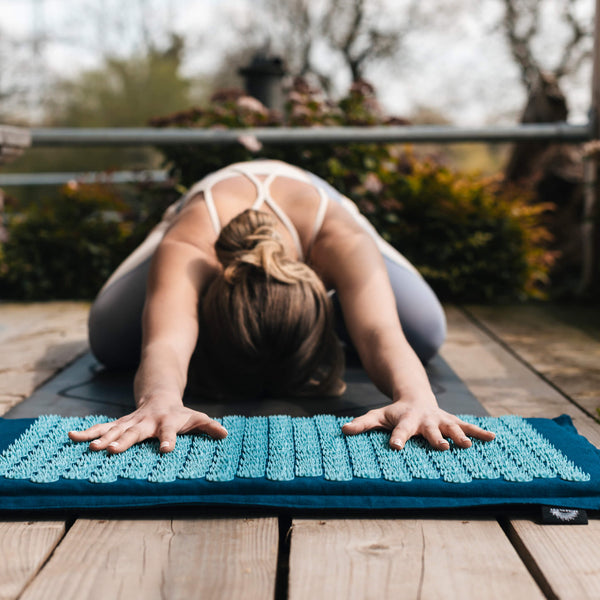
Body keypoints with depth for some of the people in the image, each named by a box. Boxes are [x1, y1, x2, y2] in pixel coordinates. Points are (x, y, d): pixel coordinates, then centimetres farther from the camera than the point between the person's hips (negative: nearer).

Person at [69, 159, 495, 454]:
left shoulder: (340, 241, -49)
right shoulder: (184, 250, -50)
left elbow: (382, 334, -62)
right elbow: (165, 343, -67)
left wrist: (417, 400, -84)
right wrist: (160, 402, -90)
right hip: (203, 228, 0)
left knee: (425, 334, -17)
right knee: (110, 341, -18)